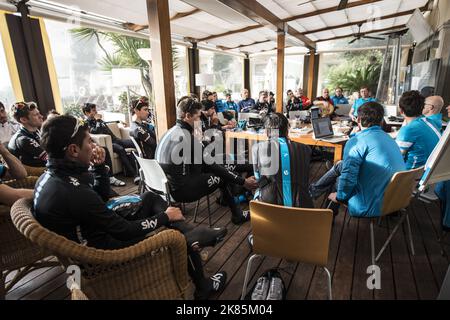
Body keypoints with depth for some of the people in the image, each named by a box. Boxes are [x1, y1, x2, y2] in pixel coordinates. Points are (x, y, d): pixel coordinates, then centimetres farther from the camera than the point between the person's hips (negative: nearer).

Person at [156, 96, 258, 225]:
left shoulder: (171, 131, 7)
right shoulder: (186, 137, -22)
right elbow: (210, 165, -17)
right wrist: (243, 181, -10)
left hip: (168, 184, 9)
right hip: (180, 190, -9)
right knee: (222, 176, 2)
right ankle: (237, 215, 15)